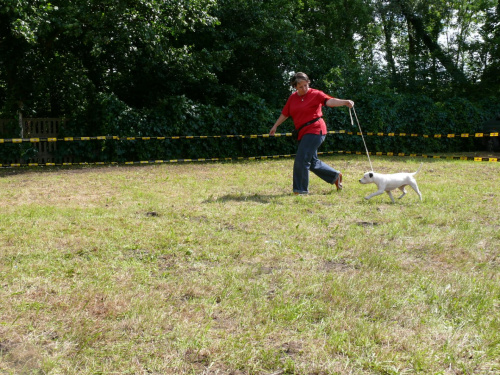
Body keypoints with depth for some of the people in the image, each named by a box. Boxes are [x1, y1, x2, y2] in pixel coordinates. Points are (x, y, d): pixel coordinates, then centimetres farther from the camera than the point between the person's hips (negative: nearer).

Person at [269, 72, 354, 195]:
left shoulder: (315, 94, -6)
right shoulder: (292, 98, 12)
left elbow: (329, 101, -19)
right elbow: (285, 113, 21)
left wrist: (345, 102, -35)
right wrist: (275, 126, 25)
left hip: (315, 130, -7)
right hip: (303, 133, 7)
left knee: (301, 159, -13)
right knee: (312, 162, 14)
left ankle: (301, 189, -3)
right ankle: (335, 176, 30)